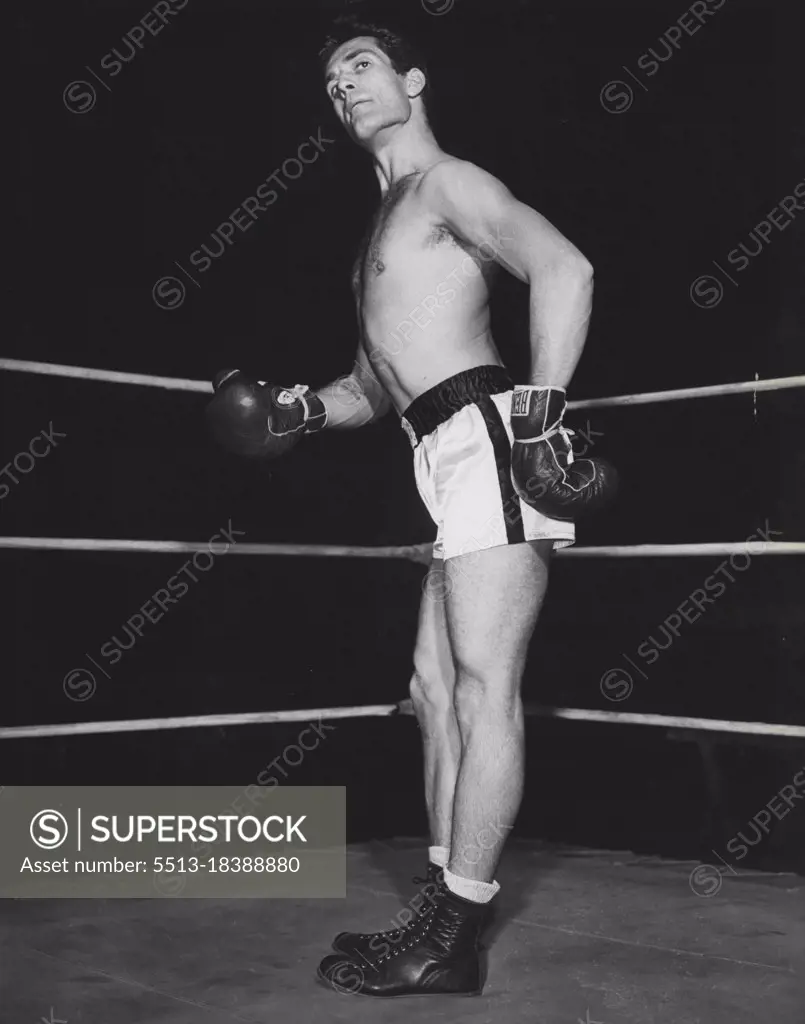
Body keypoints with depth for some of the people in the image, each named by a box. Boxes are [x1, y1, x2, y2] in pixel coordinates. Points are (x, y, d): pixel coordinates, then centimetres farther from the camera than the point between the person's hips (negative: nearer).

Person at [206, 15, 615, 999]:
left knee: (482, 688, -9)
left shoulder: (448, 182, 1)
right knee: (436, 689, 8)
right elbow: (375, 380, 31)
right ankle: (442, 921, 15)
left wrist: (540, 413, -22)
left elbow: (564, 267, -16)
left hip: (484, 439, -10)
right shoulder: (384, 226, 28)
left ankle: (452, 937, -4)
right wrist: (300, 409, 12)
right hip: (452, 465, 10)